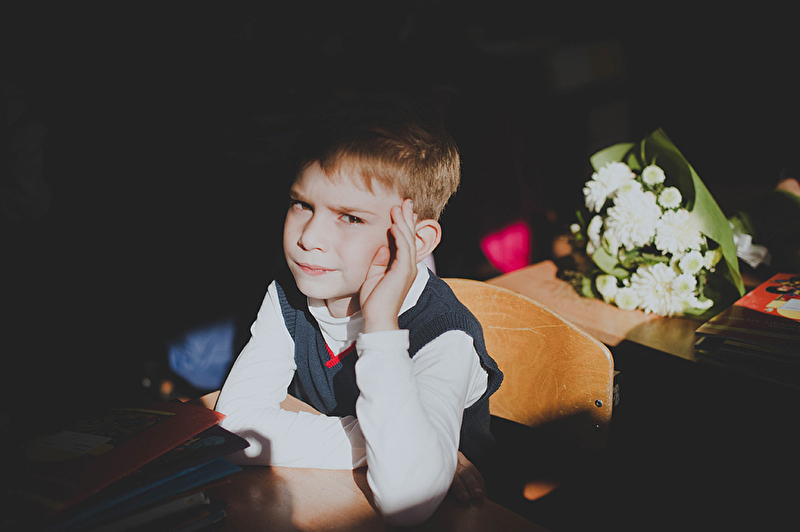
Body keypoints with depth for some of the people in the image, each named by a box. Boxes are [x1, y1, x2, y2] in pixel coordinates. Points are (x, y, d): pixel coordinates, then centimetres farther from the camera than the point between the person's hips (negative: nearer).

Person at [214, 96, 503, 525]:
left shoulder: (444, 337, -23)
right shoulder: (287, 297, -7)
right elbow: (234, 423, -14)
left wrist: (382, 324, -34)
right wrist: (370, 441, -23)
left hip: (444, 516, -4)